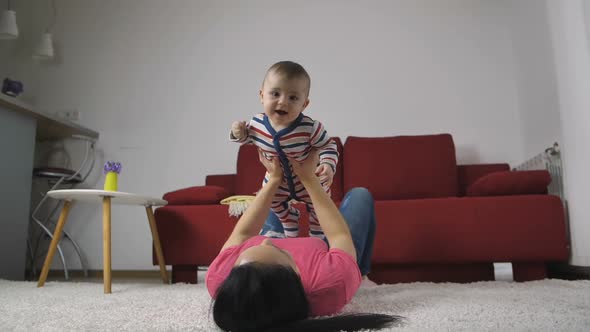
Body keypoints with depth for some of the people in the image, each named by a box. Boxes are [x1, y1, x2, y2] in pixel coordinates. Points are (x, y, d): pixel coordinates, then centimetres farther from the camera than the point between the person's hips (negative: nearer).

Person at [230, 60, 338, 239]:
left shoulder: (310, 128, -37)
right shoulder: (257, 123, -24)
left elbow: (328, 146, -22)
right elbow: (248, 137, 0)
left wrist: (328, 164, -39)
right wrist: (239, 133, -21)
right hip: (277, 183, 3)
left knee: (318, 210, 20)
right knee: (278, 207, 27)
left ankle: (317, 238, 52)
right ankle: (291, 232, 59)